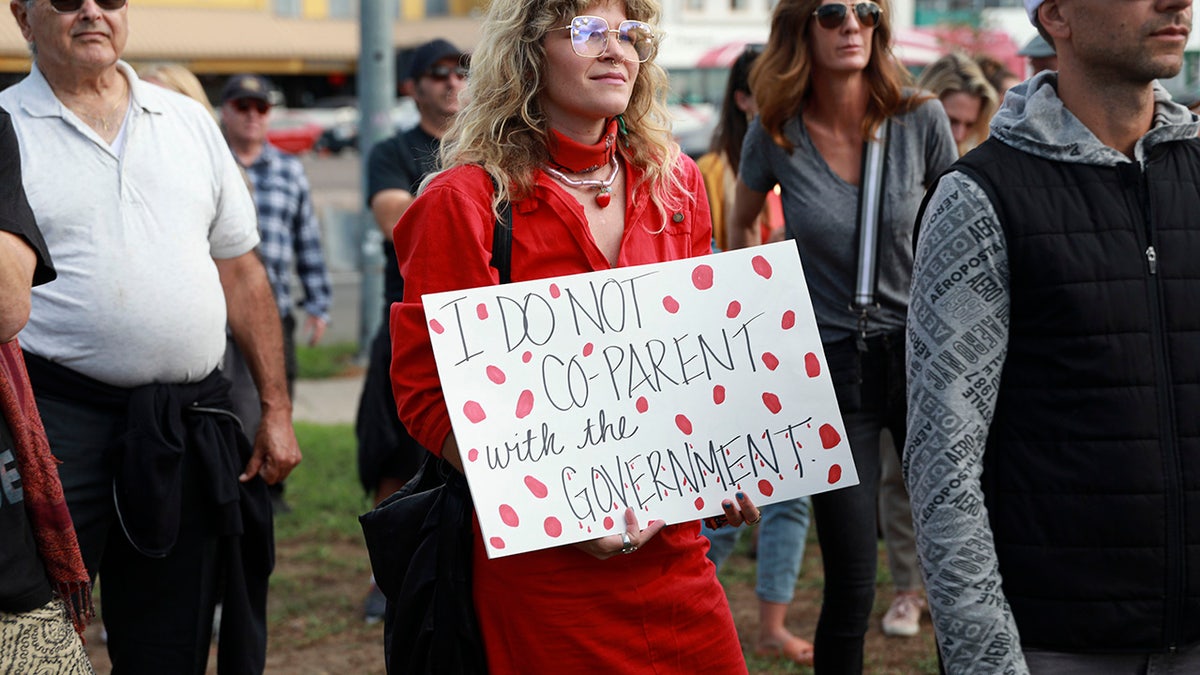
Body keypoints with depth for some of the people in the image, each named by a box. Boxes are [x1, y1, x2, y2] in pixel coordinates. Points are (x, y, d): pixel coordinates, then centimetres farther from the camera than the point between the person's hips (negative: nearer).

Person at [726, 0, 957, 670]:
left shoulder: (921, 120, -4)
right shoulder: (776, 137, -3)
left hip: (922, 357, 1)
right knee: (851, 587, -2)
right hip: (832, 368, -1)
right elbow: (744, 224, 17)